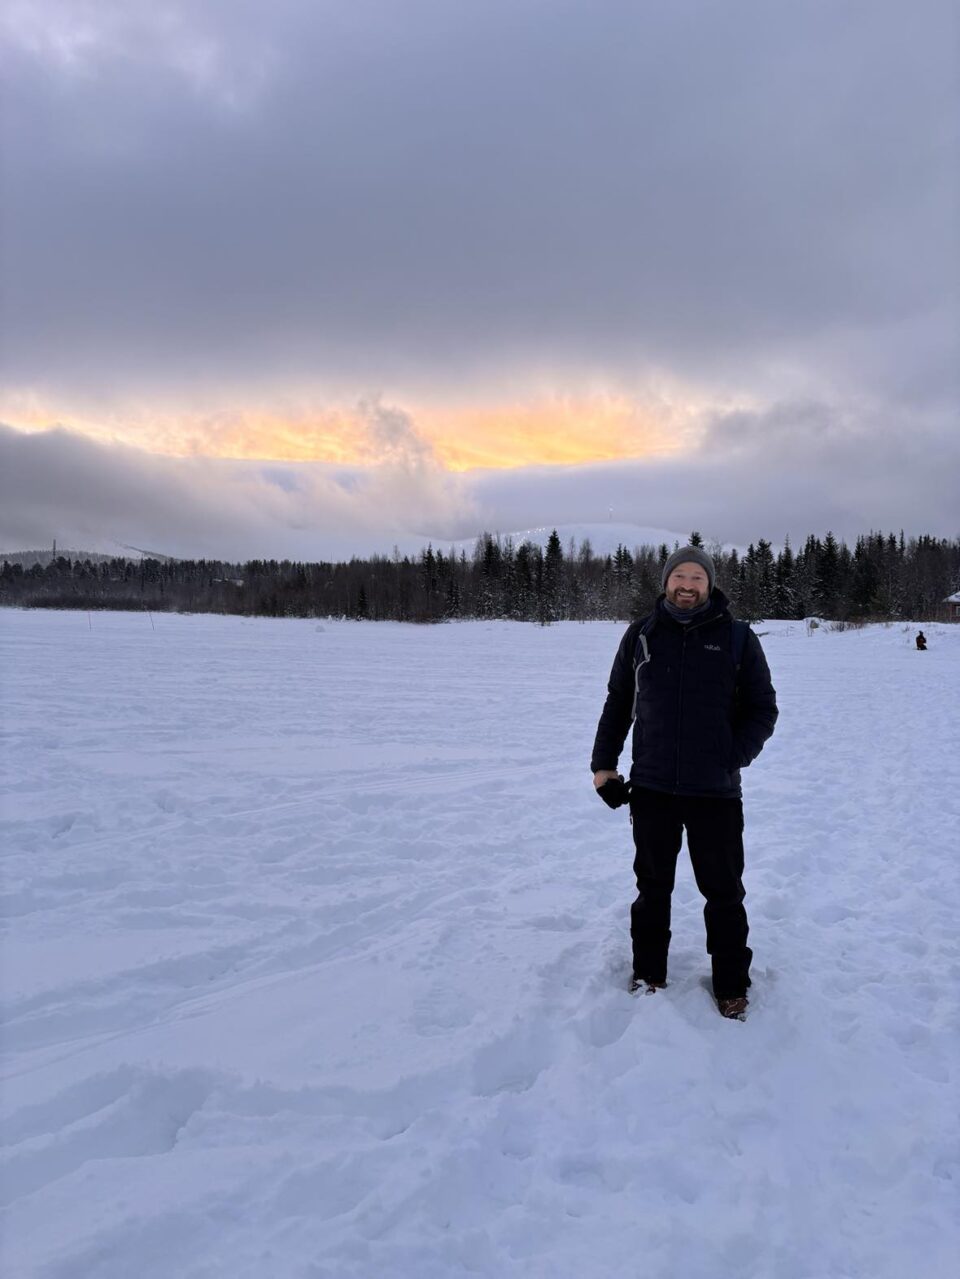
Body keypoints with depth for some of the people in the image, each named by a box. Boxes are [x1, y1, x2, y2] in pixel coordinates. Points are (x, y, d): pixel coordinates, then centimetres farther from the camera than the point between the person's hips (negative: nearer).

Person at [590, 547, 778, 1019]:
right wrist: (603, 764, 5)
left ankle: (732, 986, 29)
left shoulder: (737, 637, -1)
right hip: (651, 789, 2)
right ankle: (648, 974, 33)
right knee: (652, 886, 16)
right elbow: (617, 703, 11)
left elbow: (762, 710, 2)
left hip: (716, 793, -1)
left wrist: (732, 759, -11)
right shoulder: (642, 635, 3)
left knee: (723, 891, 11)